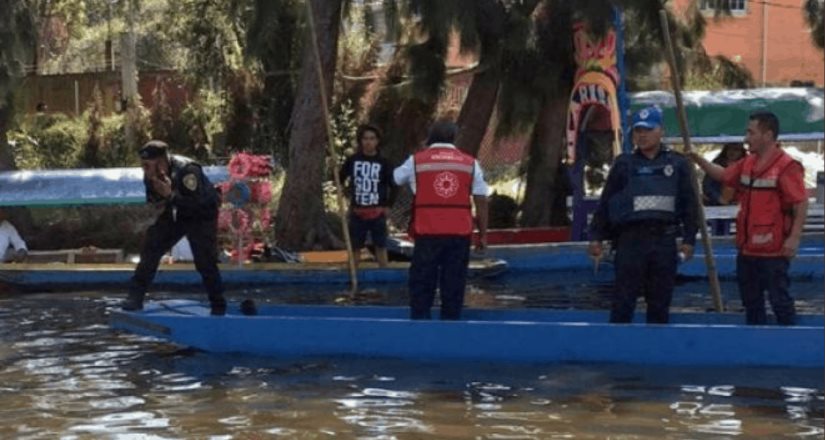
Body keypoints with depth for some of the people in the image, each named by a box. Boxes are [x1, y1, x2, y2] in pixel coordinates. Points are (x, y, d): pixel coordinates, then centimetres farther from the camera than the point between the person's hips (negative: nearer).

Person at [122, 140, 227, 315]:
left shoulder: (187, 171, -36)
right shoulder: (151, 176, -14)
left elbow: (197, 205, -40)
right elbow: (152, 201, 4)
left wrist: (170, 195, -47)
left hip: (201, 215, -6)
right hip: (174, 214, 6)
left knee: (205, 261, -11)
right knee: (150, 249, -7)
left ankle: (218, 307, 4)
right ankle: (135, 297, -2)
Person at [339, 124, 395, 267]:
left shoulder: (383, 162, -4)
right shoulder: (352, 160, 0)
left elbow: (394, 185, 3)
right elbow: (339, 180, 9)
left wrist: (388, 206, 2)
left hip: (377, 212, -1)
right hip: (357, 211, 1)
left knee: (381, 247, 5)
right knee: (354, 247, 7)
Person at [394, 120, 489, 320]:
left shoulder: (417, 160, 4)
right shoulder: (470, 163, 6)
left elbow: (395, 178, 23)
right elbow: (481, 201, 3)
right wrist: (483, 234, 8)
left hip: (427, 233, -1)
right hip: (459, 234, 1)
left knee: (422, 284, 5)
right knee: (454, 285, 7)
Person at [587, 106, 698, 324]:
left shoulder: (677, 164, 8)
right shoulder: (624, 164, 7)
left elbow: (689, 204, 8)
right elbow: (605, 203, 7)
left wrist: (689, 239, 2)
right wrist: (596, 237, 2)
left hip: (665, 240, 1)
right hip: (631, 239, -1)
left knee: (660, 302, 7)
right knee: (623, 300, -3)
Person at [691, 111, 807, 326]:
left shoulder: (787, 166, -16)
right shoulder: (747, 164, 10)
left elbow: (801, 204, -18)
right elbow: (722, 175, 24)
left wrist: (794, 237, -22)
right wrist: (697, 158, 14)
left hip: (773, 251, -9)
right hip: (747, 249, 9)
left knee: (779, 300, -3)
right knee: (751, 301, 17)